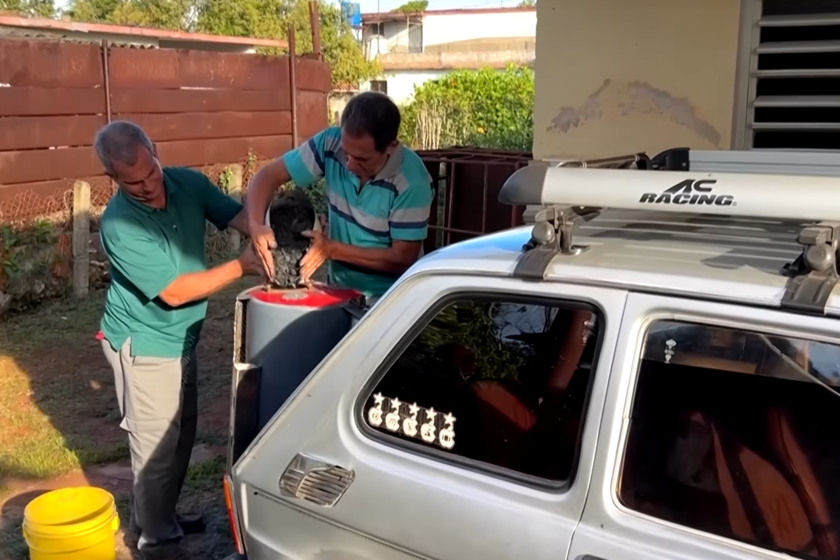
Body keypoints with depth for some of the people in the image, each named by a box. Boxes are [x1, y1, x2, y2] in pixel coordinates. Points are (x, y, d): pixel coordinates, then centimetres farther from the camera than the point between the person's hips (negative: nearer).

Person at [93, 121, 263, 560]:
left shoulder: (189, 182, -8)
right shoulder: (119, 226, -28)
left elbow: (238, 215, -8)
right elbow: (174, 291, -27)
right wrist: (242, 266, -25)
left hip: (180, 338, 7)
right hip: (143, 344, -7)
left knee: (181, 437, 20)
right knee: (157, 444, 3)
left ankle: (157, 516, 40)